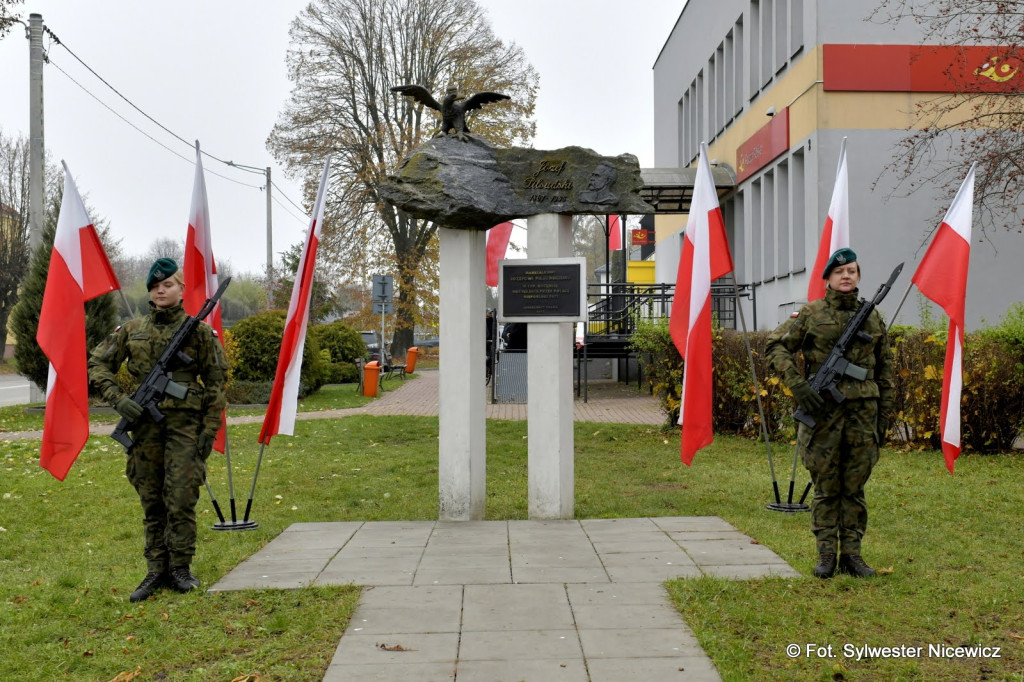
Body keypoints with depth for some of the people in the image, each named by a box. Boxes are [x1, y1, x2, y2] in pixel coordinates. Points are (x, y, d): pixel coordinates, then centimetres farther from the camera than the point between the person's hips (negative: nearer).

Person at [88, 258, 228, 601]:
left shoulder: (199, 331, 0)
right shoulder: (132, 330, 8)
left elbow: (216, 383, 1)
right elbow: (97, 364, 12)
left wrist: (210, 429, -4)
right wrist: (119, 399, -4)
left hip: (184, 422, -3)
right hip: (145, 423, 3)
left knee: (181, 500, -4)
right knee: (151, 502, 9)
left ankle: (180, 567, 11)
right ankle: (156, 570, 18)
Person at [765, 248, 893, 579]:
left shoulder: (873, 317, 10)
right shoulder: (812, 314, 0)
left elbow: (885, 370, 14)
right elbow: (775, 347, -3)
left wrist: (884, 415, 10)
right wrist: (798, 384, -14)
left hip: (863, 413, 3)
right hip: (822, 411, -3)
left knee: (855, 488, 8)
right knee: (826, 487, 4)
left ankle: (851, 554, 17)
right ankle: (826, 555, 13)